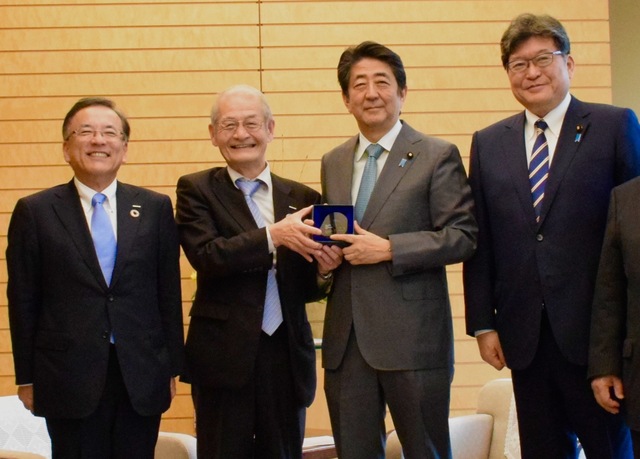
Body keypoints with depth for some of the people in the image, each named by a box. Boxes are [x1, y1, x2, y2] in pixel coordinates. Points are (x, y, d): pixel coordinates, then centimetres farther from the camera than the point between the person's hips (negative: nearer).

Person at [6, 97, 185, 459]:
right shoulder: (35, 212, 1)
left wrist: (172, 367, 6)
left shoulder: (155, 208, 6)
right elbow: (23, 301, 2)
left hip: (142, 378, 2)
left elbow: (169, 293, 7)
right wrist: (27, 379, 1)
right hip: (69, 378, -1)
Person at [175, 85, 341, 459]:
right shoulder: (197, 190, 2)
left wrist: (323, 270, -11)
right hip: (225, 356, -3)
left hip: (288, 357, 3)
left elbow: (306, 289, 11)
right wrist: (273, 236, -25)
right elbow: (206, 256, -15)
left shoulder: (302, 198, 9)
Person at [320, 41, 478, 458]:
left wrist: (389, 249, -16)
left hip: (413, 339, -5)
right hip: (346, 339, 5)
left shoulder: (438, 156, -2)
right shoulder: (333, 163, 16)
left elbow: (463, 236, -8)